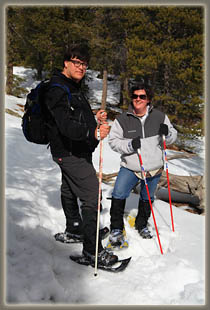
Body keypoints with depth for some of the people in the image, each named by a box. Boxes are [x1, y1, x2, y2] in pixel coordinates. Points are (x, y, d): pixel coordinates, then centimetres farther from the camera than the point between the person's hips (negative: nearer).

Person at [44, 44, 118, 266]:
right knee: (91, 196, -11)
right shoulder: (58, 90, -19)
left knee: (69, 189, 24)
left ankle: (74, 228, 43)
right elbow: (66, 125, -33)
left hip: (71, 151, 11)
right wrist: (92, 133, -49)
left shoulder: (73, 87, 15)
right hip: (71, 153, -11)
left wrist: (95, 119, 3)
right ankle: (92, 249, -3)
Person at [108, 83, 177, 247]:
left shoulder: (160, 116, -3)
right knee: (118, 195, -14)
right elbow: (113, 140, -7)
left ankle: (141, 225, 43)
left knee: (147, 198, 19)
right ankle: (116, 229, 5)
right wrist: (129, 145, -24)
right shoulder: (122, 119, -9)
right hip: (130, 167, -2)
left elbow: (172, 137, 6)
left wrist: (167, 132, -18)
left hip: (154, 168, 3)